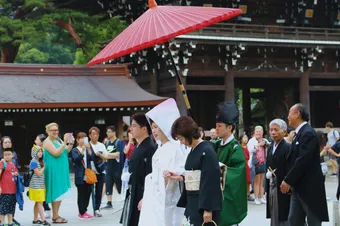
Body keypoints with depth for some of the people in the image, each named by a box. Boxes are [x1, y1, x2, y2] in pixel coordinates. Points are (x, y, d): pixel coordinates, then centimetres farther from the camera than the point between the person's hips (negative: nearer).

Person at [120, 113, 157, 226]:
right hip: (132, 195, 9)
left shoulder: (151, 148, -17)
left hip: (142, 196, -9)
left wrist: (144, 199, -22)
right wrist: (127, 176, 7)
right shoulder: (138, 147, 13)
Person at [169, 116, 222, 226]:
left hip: (203, 203, -8)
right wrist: (180, 178, 6)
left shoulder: (207, 151, -14)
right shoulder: (193, 151, 11)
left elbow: (211, 181, -18)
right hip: (192, 203, 8)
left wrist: (208, 209, -20)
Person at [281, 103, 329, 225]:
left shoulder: (308, 133, -17)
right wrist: (289, 181, 8)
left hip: (309, 187, -9)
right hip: (298, 186, 9)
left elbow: (303, 160, -23)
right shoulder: (300, 133, 14)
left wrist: (288, 180, -19)